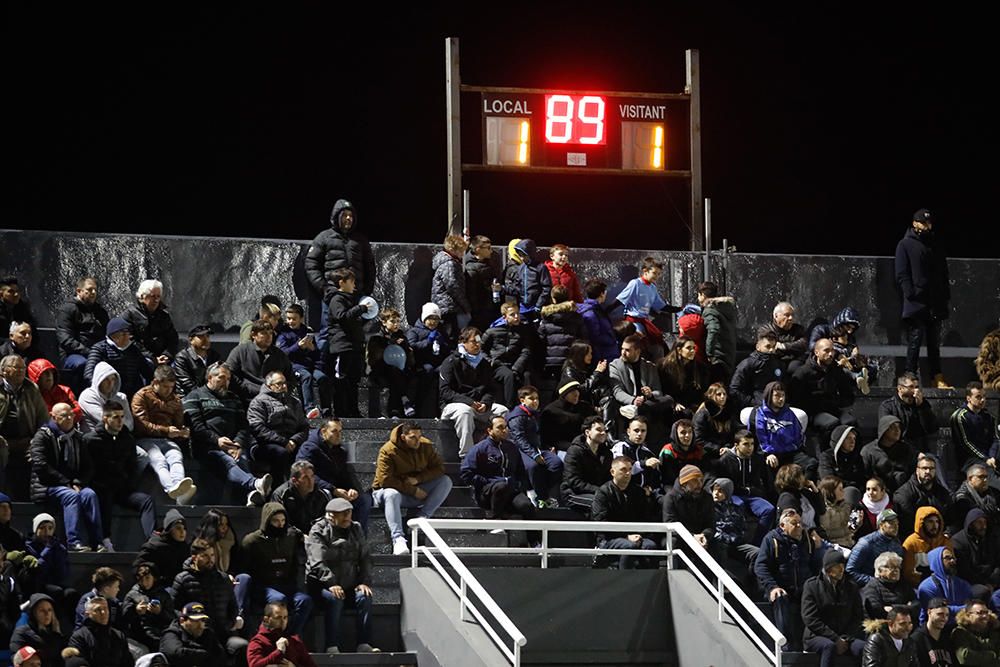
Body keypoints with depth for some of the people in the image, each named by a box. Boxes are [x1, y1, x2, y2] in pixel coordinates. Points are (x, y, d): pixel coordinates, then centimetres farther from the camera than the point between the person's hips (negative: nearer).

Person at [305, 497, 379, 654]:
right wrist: (331, 584, -30)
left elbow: (366, 558, 10)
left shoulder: (356, 530, 13)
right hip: (322, 584, -4)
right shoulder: (318, 532, -4)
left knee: (364, 597, -24)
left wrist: (364, 582, -7)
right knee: (334, 599, -34)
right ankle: (332, 647, -37)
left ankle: (364, 645, -27)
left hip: (350, 586, 4)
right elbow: (317, 563, -17)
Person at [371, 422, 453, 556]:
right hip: (394, 489, -5)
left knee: (446, 481, -16)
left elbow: (439, 468, -4)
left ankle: (424, 517, -25)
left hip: (417, 489, 5)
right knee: (391, 495, -42)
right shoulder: (388, 451, -18)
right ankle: (398, 539, -52)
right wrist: (413, 491, -22)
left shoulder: (426, 446, -3)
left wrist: (418, 479, -20)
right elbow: (385, 480, -23)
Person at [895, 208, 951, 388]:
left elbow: (943, 274, 18)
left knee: (934, 342, 8)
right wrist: (911, 294, -16)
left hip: (934, 304, 6)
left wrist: (945, 296, 7)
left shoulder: (934, 247, 17)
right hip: (916, 304, -6)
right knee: (915, 341, -7)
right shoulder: (905, 245, 0)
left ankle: (937, 379, 11)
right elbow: (902, 275, -6)